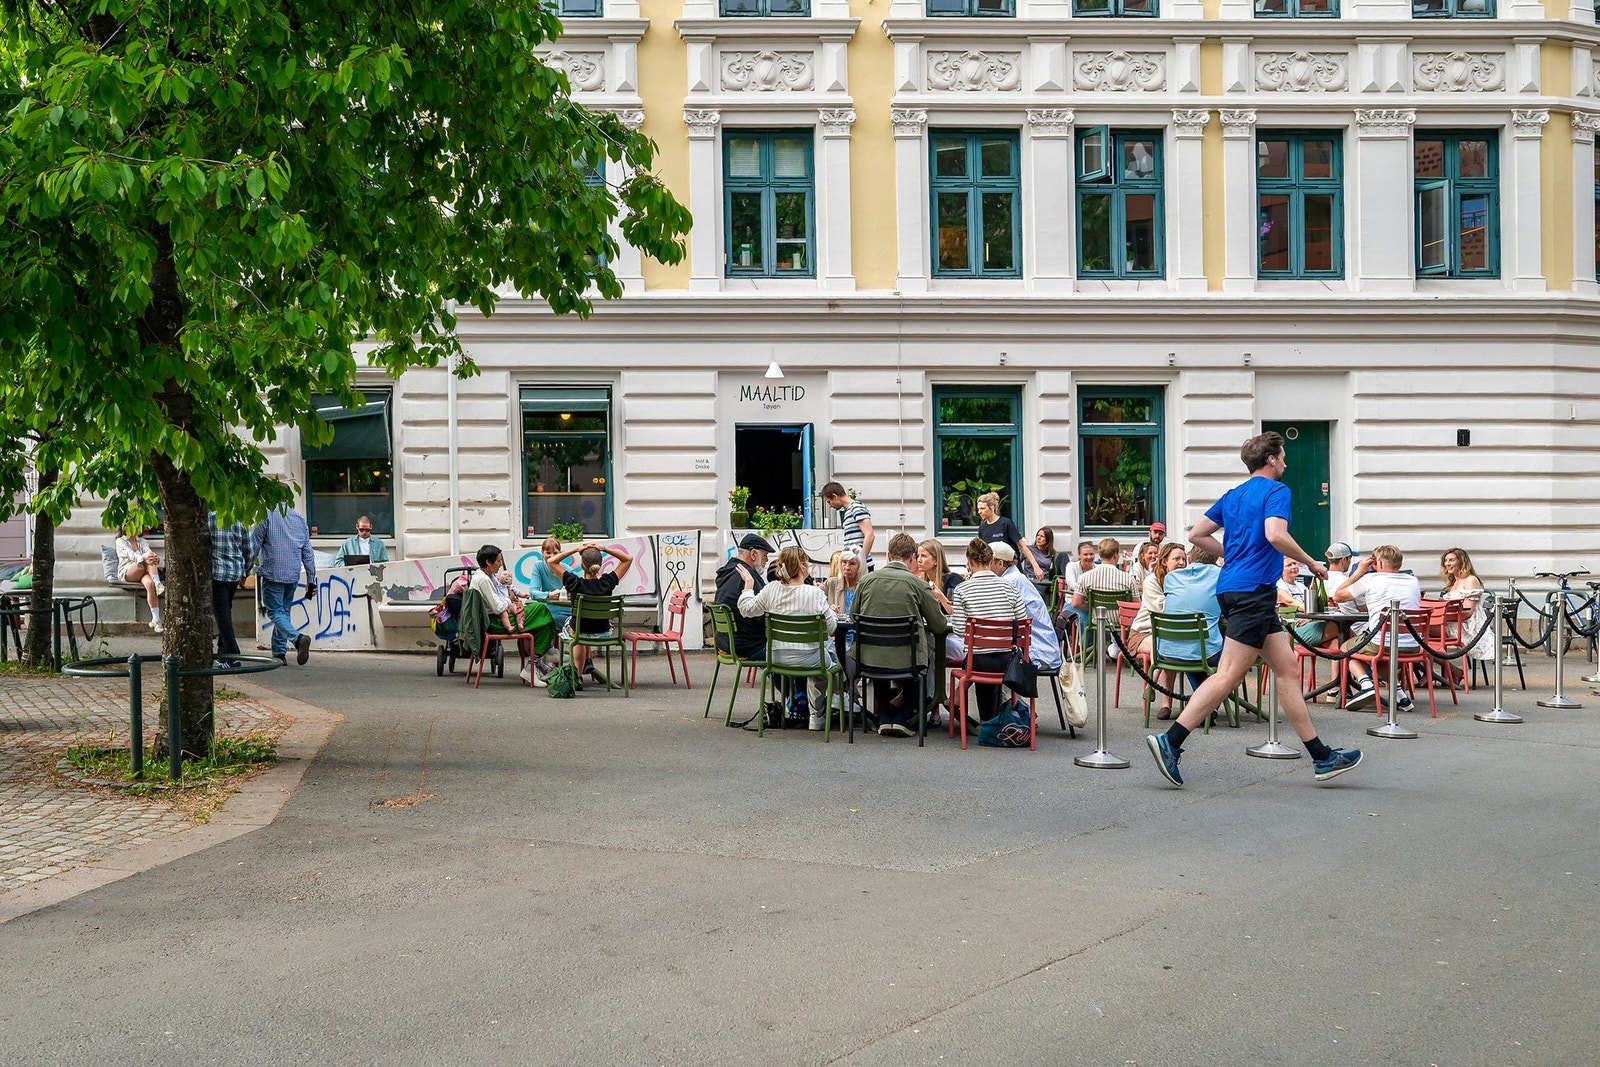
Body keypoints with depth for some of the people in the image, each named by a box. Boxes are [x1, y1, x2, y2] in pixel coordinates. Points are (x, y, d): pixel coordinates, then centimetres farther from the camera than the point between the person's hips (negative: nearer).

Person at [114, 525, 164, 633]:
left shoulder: (141, 542, 23)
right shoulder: (120, 541, 8)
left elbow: (149, 552, 2)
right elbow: (130, 554, -12)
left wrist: (156, 558, -25)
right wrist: (143, 558, -34)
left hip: (143, 572, 3)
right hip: (127, 574, -3)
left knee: (150, 583, -35)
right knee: (149, 557, -30)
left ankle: (156, 619, -44)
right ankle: (158, 584, -45)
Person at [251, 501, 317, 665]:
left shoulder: (266, 516, -5)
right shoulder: (300, 518, 11)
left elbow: (253, 547, -4)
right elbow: (308, 552, 12)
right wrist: (311, 580, 15)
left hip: (272, 573, -5)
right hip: (293, 574, 5)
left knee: (275, 612, -6)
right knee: (284, 611, 15)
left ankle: (297, 638, -30)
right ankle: (279, 652, 13)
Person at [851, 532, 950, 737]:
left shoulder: (867, 580, 0)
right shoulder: (918, 584, -7)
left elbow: (854, 618, 12)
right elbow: (940, 626, 0)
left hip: (870, 658, 3)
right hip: (906, 659, -2)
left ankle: (884, 719, 34)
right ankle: (902, 719, 25)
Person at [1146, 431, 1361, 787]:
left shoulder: (1233, 494, 18)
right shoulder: (1275, 490, -5)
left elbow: (1197, 534, 17)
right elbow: (1275, 535, -22)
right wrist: (1312, 564, -9)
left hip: (1234, 588, 10)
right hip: (1252, 589, -10)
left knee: (1288, 670, 9)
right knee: (1229, 676, -11)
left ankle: (1321, 756, 11)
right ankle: (1170, 742, -14)